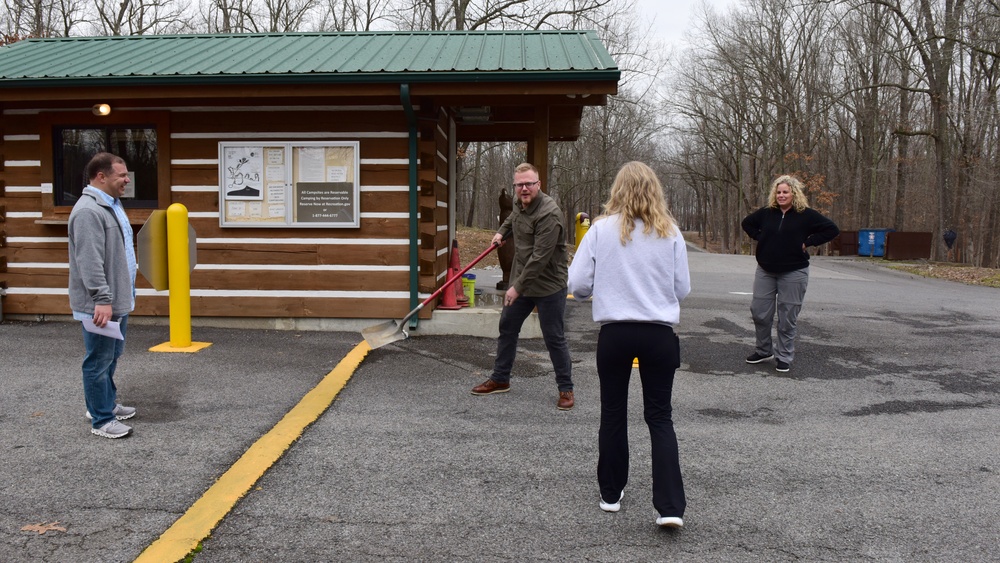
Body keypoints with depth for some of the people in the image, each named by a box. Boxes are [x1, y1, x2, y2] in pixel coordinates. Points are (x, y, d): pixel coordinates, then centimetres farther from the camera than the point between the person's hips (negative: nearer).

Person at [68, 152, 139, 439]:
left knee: (112, 356, 20)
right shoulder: (89, 211, -20)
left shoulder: (111, 205, 14)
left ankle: (107, 404, 34)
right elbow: (90, 261, -25)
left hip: (117, 300, 10)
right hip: (100, 304, -10)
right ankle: (101, 420, 7)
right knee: (99, 361, -1)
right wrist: (102, 299, -27)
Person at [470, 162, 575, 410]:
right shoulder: (519, 204, 2)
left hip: (548, 285, -8)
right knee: (507, 328, 16)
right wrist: (502, 232, 18)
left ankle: (566, 389, 16)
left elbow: (540, 258, -29)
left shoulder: (549, 214, -25)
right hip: (520, 282, 8)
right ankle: (500, 379, 31)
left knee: (554, 338, 0)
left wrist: (518, 286, -27)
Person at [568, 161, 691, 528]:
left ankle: (611, 494, 26)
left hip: (615, 333, -1)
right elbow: (683, 289, 4)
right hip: (660, 334, 1)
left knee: (613, 414, 14)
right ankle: (670, 507, 3)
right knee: (660, 416, 10)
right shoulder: (670, 233, -1)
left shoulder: (601, 229, -5)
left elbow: (577, 284, -7)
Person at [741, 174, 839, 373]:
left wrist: (808, 242, -10)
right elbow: (747, 223, 19)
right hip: (765, 271, 4)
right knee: (759, 312, 6)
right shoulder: (766, 212, 2)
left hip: (793, 272, -3)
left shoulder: (806, 214, -6)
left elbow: (832, 230, -4)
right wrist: (760, 238, 4)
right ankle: (764, 350, 24)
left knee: (787, 317, 2)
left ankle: (784, 357, 15)